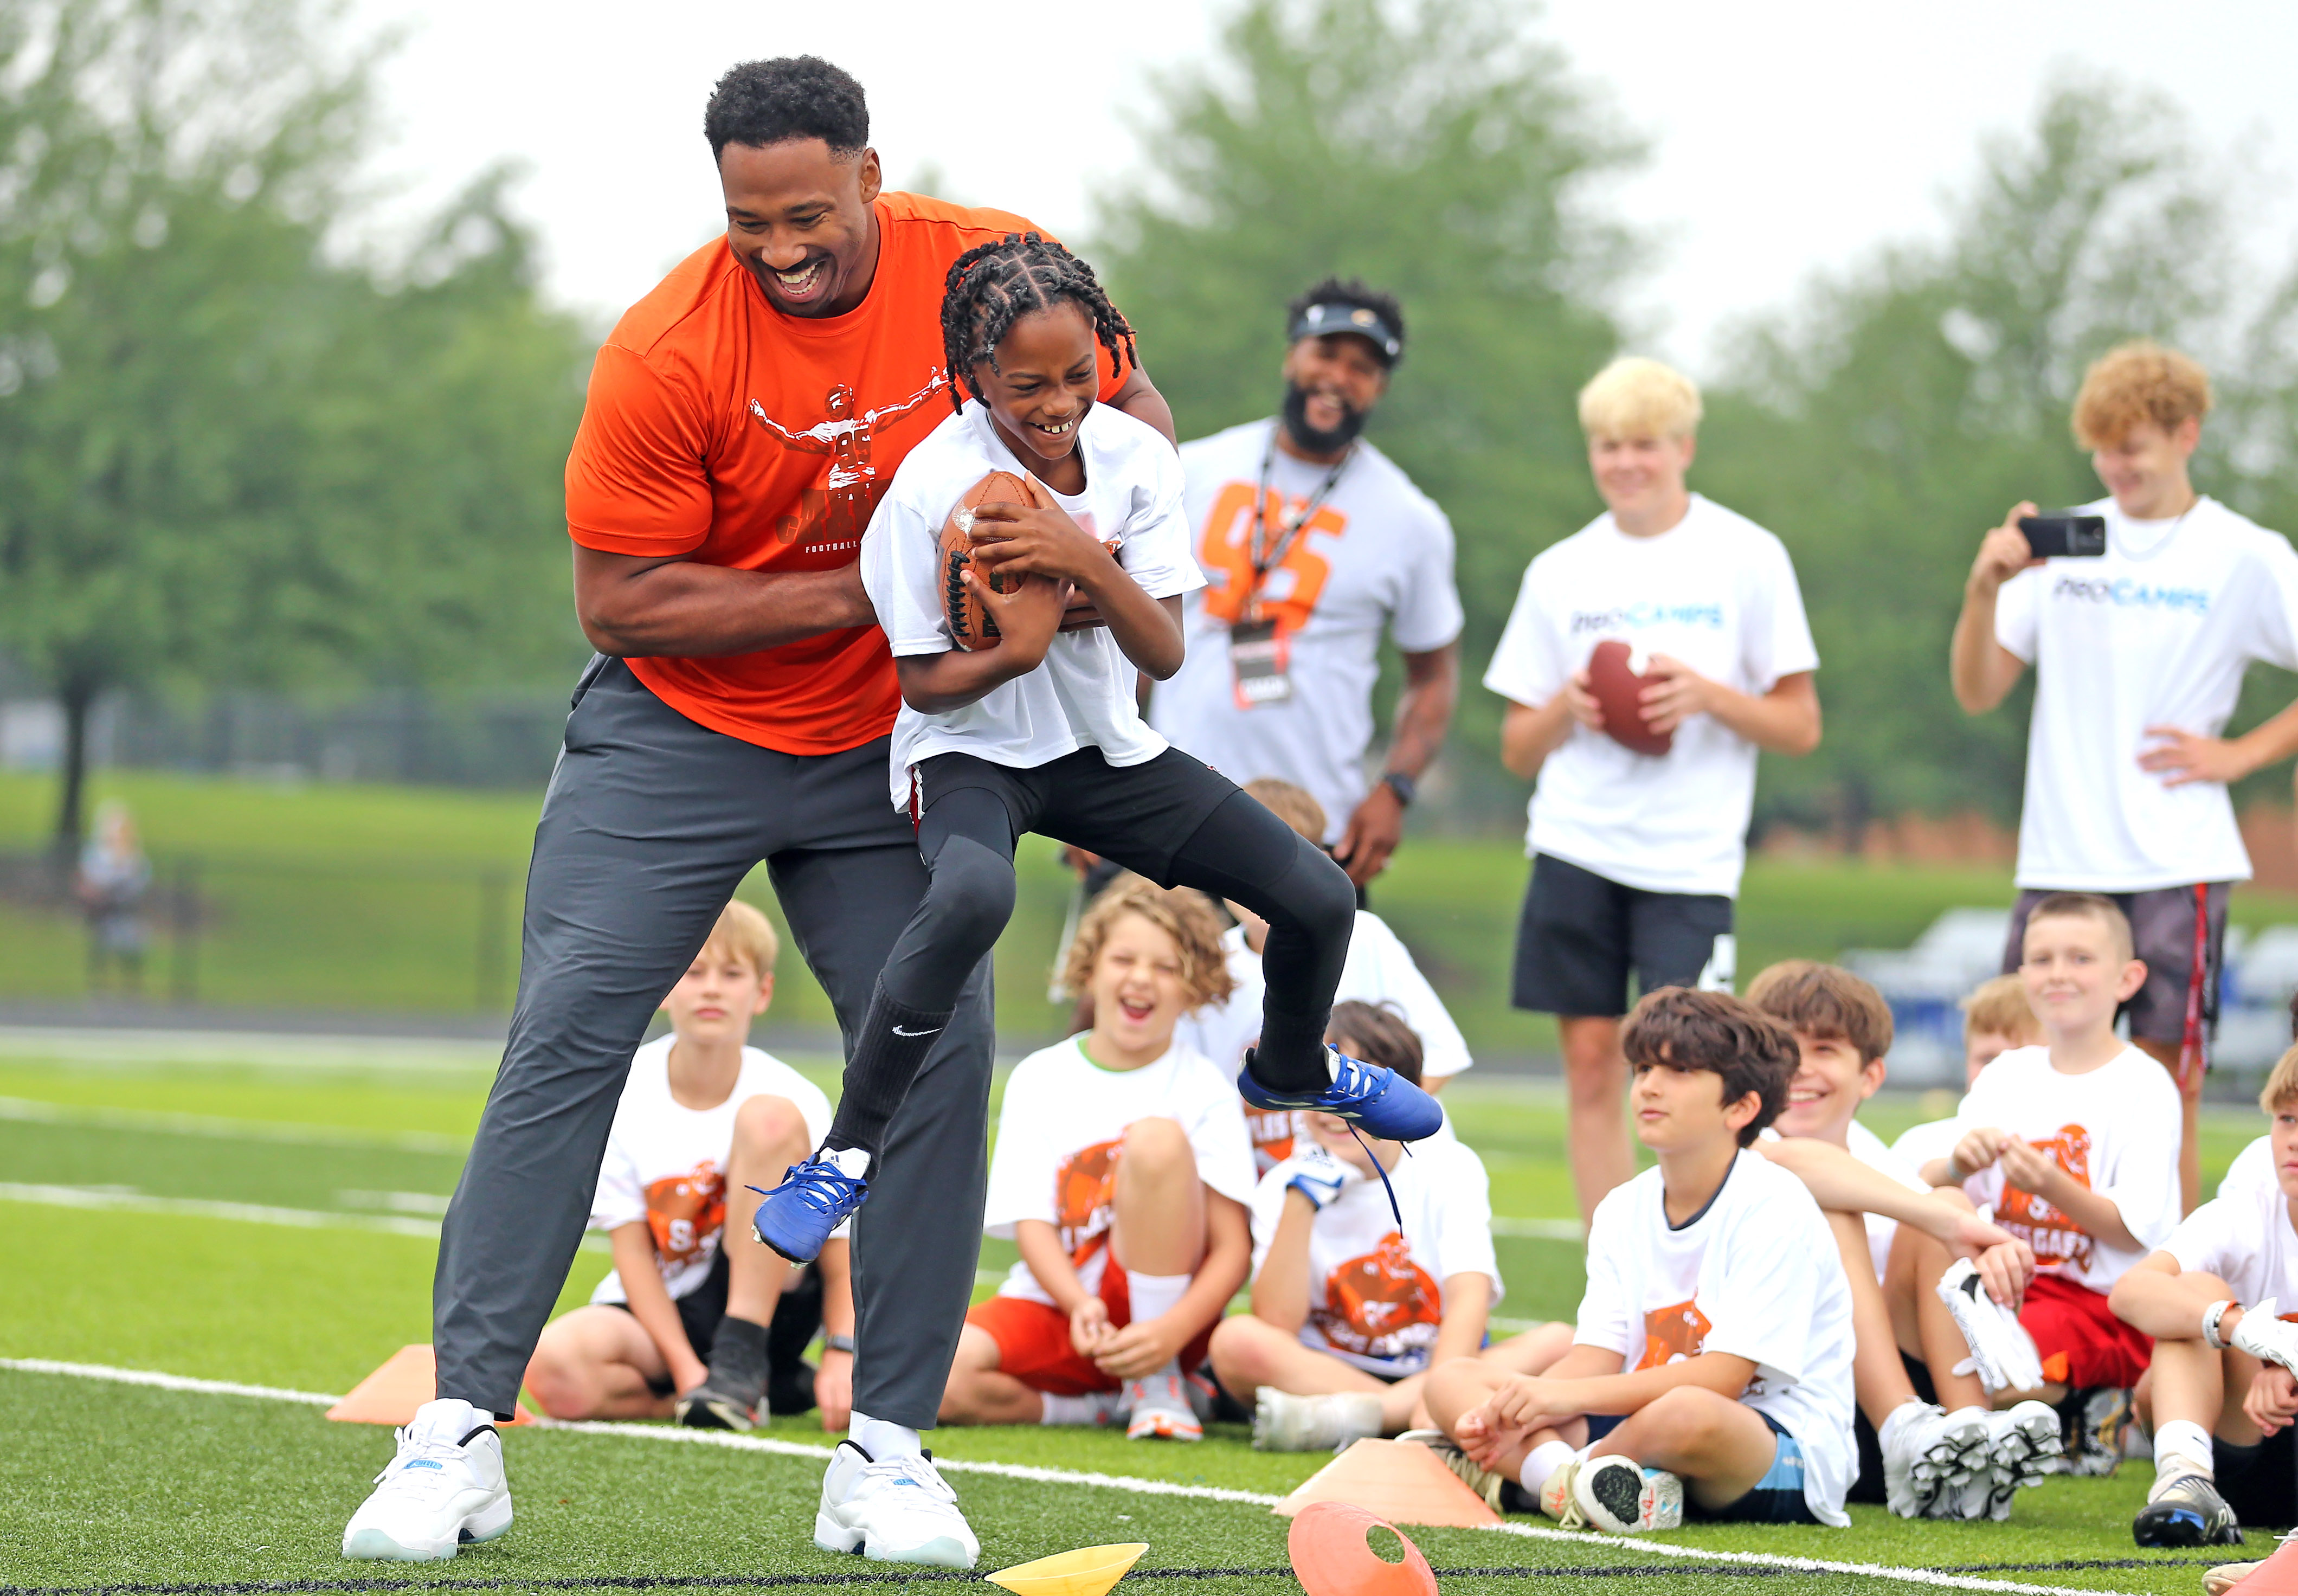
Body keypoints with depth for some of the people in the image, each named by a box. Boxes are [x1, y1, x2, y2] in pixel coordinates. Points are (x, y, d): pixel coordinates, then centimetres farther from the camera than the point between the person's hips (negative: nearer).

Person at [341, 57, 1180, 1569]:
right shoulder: (666, 353, -21)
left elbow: (1131, 405, 4)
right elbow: (620, 602, -16)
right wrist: (854, 593, -22)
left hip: (882, 752, 3)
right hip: (675, 733, -3)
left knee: (939, 1054, -6)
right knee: (567, 1035, -11)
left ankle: (891, 1451, 4)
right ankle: (465, 1425, -8)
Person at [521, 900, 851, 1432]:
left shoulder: (795, 1099, -9)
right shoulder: (623, 1094, -7)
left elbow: (839, 1253, -7)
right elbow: (633, 1252, -7)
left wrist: (841, 1353, -24)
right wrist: (686, 1367, -18)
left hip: (762, 1304, -1)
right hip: (662, 1315, 1)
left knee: (769, 1118, -23)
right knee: (554, 1371, -34)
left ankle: (742, 1360, -21)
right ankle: (776, 1389, -13)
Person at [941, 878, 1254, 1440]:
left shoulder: (1202, 1087, 0)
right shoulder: (1039, 1079, 7)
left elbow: (1233, 1247, -7)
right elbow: (1032, 1224, -1)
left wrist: (1172, 1330, -27)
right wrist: (1080, 1307, -23)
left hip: (1159, 1315, -1)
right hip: (1054, 1304, 2)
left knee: (1158, 1138, -27)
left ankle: (1158, 1383, -18)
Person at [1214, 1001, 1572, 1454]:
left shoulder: (1449, 1168, -2)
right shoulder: (1282, 1189, 0)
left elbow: (1469, 1296, -17)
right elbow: (1277, 1325, -14)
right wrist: (1301, 1202, -18)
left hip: (1437, 1371, 1)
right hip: (1325, 1374, -1)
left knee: (1558, 1343, -28)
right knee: (1236, 1341, -29)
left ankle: (1350, 1418, -33)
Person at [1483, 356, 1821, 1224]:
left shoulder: (1746, 558, 3)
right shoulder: (1561, 572, 10)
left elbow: (1801, 727, 3)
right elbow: (1517, 750, 14)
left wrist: (1707, 696, -14)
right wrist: (1567, 709, -8)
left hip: (1690, 857, -3)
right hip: (1576, 847, 3)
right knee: (1592, 1057, 1)